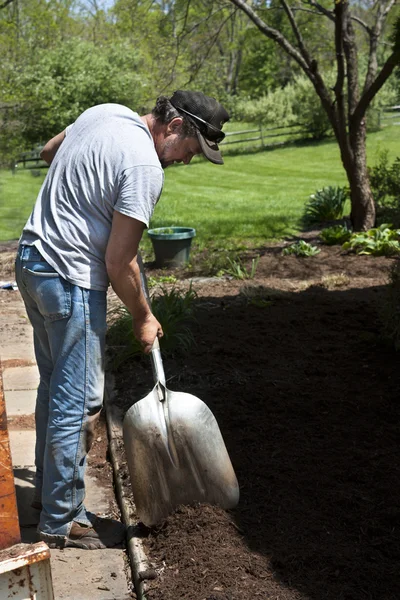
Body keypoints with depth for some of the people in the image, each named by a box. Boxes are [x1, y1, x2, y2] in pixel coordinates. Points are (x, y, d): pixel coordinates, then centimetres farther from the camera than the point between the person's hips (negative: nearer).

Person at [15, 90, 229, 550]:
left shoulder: (106, 111, 7)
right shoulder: (145, 167, -19)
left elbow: (49, 152, 26)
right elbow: (119, 263, -18)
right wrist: (143, 318, -4)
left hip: (31, 258, 10)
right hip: (70, 280, -10)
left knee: (54, 387, 21)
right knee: (78, 402, 0)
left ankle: (48, 488, 35)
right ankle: (61, 521, 13)